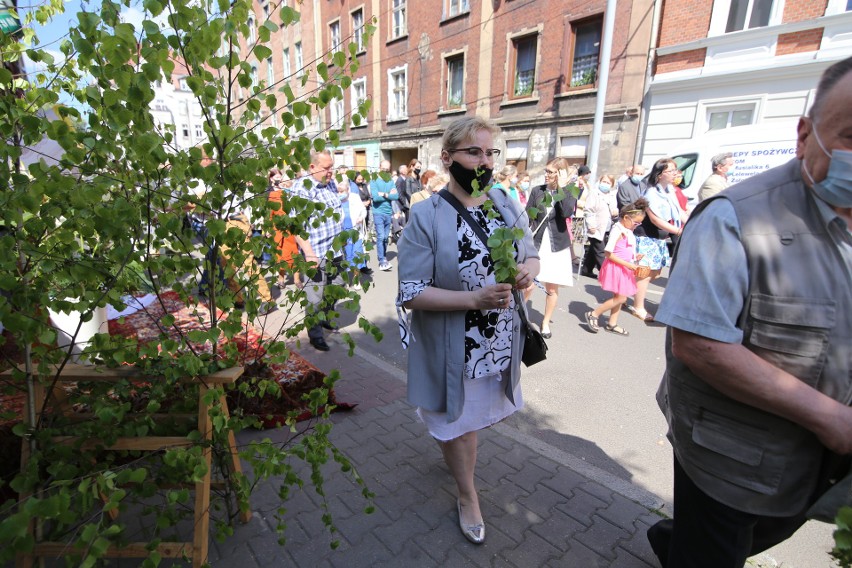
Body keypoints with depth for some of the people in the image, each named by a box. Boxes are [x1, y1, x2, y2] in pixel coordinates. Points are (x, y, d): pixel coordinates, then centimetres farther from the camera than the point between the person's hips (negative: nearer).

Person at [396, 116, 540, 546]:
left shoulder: (507, 205, 0)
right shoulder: (426, 217, -17)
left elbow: (532, 255, 12)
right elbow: (410, 294, -20)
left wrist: (528, 271, -13)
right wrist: (476, 299, -30)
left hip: (501, 342, 5)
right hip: (453, 348, -5)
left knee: (477, 412, 26)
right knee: (458, 419, 16)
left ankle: (451, 445, 60)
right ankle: (468, 496, 44)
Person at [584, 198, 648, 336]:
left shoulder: (628, 231, 10)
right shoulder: (618, 230, -17)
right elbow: (608, 253, -23)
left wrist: (635, 258, 6)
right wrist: (628, 264, -22)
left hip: (624, 268, 9)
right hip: (615, 267, -9)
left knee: (620, 298, 14)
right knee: (620, 298, -7)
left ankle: (612, 324, 25)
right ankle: (593, 314, 5)